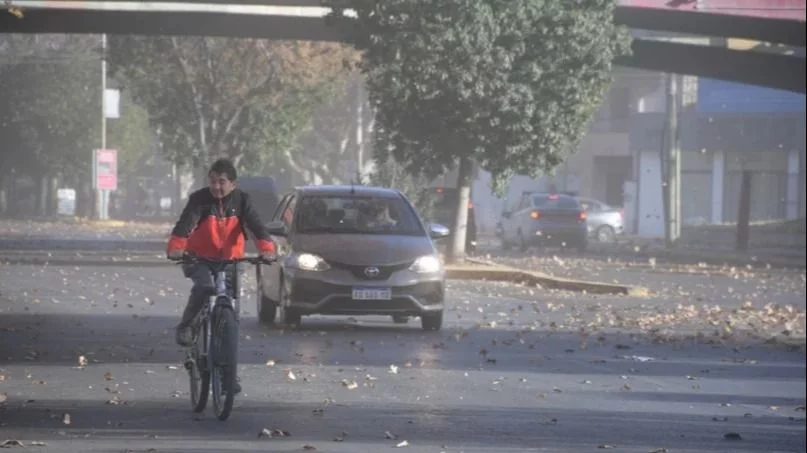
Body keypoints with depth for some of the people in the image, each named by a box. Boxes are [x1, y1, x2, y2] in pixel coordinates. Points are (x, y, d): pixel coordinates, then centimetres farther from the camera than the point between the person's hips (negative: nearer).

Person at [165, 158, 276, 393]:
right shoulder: (200, 199, -13)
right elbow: (185, 223, -27)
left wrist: (266, 248, -38)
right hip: (199, 259, -3)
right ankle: (185, 326, -12)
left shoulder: (241, 200, -6)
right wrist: (175, 247, -47)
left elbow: (256, 225, -19)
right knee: (204, 285, -37)